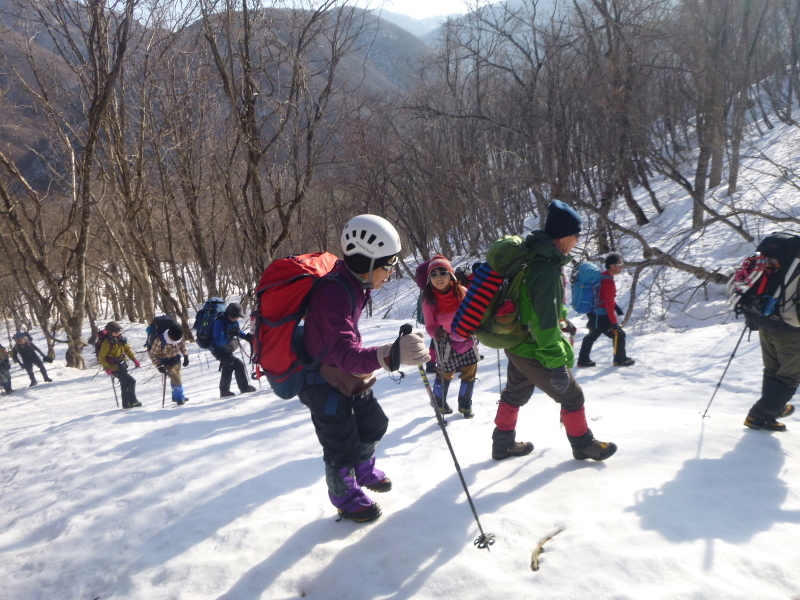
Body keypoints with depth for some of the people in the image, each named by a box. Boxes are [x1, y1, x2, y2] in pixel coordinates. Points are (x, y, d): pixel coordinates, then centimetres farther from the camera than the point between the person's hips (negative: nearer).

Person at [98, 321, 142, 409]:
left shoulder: (120, 339, 1)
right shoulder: (107, 342, -19)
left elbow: (127, 349, 11)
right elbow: (101, 357, -15)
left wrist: (135, 360, 4)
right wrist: (107, 368, -23)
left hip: (122, 365, 8)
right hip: (113, 368, -8)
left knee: (125, 384, 17)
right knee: (131, 381, -14)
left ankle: (126, 404, 28)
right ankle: (132, 401, -4)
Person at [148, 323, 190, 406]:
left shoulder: (179, 337, -16)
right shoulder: (159, 341, -31)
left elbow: (182, 345, 7)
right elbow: (153, 354, -18)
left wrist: (186, 356, 3)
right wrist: (159, 366, -22)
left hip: (176, 361, 5)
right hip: (166, 364, -5)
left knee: (177, 378, 17)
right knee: (176, 380, -10)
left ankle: (176, 396, 36)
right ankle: (179, 398, 9)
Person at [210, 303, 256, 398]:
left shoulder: (233, 321, -5)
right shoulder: (219, 322, -30)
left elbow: (237, 331, 14)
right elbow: (219, 341, -35)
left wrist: (247, 336, -3)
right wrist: (230, 336, -48)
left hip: (226, 350, 10)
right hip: (219, 350, -10)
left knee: (228, 369, 22)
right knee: (239, 365, -15)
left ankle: (224, 391, 38)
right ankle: (245, 388, -4)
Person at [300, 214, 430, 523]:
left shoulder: (354, 283, -7)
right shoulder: (333, 294, -35)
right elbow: (345, 353, -46)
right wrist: (389, 353, -61)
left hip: (349, 372, 9)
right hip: (324, 380, -9)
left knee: (374, 423, 21)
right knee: (342, 444, 3)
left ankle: (364, 471, 48)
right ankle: (347, 497, 30)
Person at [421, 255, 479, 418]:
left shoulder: (462, 292, -15)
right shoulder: (429, 301, -18)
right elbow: (430, 326, -12)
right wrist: (436, 333, -34)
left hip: (467, 339, 2)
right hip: (446, 343, -2)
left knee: (469, 373, 11)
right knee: (445, 374, 14)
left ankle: (465, 404, 36)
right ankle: (439, 401, 43)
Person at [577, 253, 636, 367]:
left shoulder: (601, 276, 5)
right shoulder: (609, 282, -24)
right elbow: (609, 304, -24)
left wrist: (615, 306, 20)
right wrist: (614, 322, -19)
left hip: (594, 314, 10)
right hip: (602, 317, -10)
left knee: (592, 335, 21)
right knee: (619, 335, 6)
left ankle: (583, 360, 28)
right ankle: (620, 359, 22)